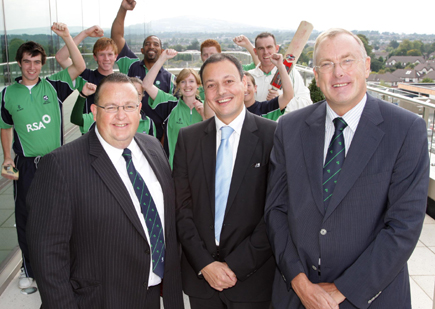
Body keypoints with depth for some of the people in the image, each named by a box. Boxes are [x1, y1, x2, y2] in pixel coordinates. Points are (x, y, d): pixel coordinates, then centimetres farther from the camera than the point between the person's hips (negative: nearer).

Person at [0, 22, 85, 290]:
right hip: (26, 164, 1)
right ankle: (29, 268, 25)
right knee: (25, 217, 7)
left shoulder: (53, 86, 0)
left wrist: (66, 37, -20)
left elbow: (79, 66, -11)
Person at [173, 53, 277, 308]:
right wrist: (204, 263, -8)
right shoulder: (188, 138, 2)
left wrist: (236, 265, -12)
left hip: (252, 276, -2)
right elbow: (182, 207, 1)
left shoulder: (273, 135, -8)